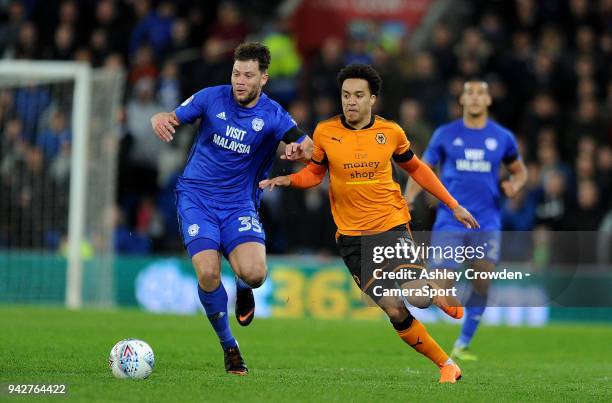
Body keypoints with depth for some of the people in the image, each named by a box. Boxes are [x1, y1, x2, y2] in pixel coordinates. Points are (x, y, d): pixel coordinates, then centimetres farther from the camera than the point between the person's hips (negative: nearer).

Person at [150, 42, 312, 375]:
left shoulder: (273, 116, -5)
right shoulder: (212, 98, -2)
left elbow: (308, 148, -14)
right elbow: (171, 118, 6)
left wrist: (298, 150, -38)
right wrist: (159, 120, -18)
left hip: (239, 204, 0)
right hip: (196, 198, 0)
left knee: (254, 273, -24)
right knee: (208, 273, -21)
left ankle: (243, 288, 19)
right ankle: (228, 345, 3)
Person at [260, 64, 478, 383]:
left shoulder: (391, 132, -1)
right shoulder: (325, 132, -3)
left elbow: (415, 168, 15)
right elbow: (314, 173, 11)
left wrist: (453, 205, 14)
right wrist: (287, 180, -10)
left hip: (392, 226, 0)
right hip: (351, 236, 0)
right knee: (395, 310, -8)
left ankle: (445, 299, 19)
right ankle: (446, 364, 9)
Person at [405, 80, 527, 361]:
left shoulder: (502, 137, 6)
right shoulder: (445, 135, 4)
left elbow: (519, 171, 20)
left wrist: (514, 184, -3)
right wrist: (407, 201, -9)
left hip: (486, 222, 1)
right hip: (450, 220, -1)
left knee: (483, 282, -10)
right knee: (442, 288, -10)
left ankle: (462, 344, 4)